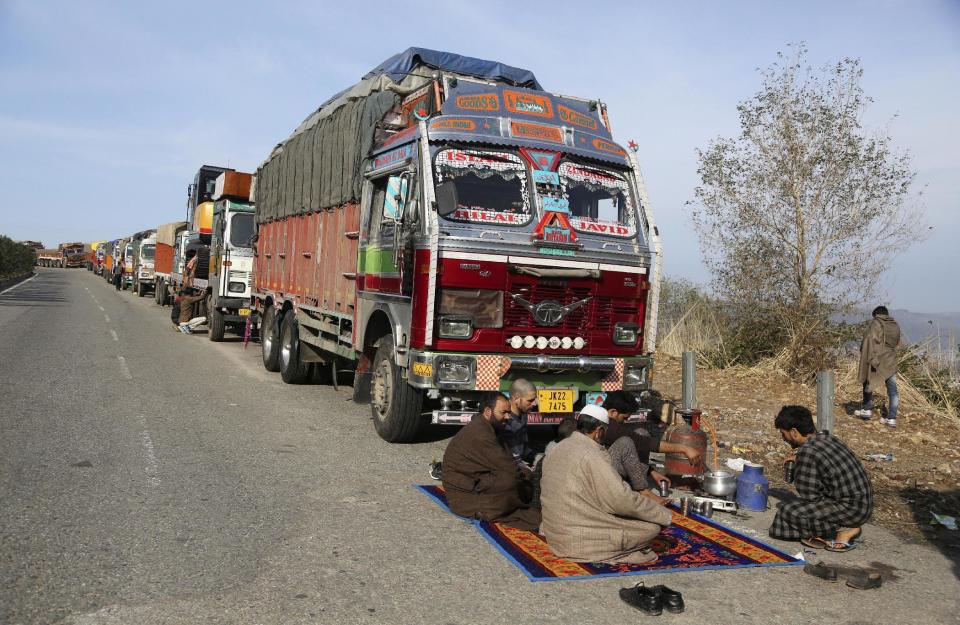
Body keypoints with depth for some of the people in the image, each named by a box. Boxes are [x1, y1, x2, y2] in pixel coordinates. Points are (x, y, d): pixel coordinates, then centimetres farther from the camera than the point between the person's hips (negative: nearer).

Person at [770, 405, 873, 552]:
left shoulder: (807, 451, -19)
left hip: (850, 507, -9)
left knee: (787, 511, -11)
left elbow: (809, 495, -14)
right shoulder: (828, 437, 8)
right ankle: (846, 525, 9)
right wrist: (798, 460, 18)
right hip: (863, 503, 9)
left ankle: (843, 531, -4)